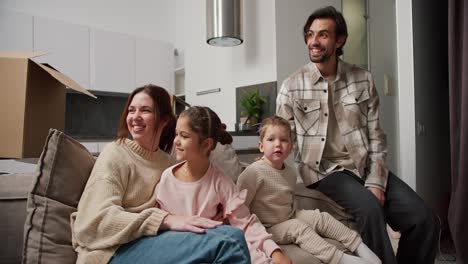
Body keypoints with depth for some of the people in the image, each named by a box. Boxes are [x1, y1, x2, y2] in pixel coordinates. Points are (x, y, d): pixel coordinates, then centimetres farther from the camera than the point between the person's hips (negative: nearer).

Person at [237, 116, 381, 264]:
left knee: (322, 218, -4)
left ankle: (360, 247, -1)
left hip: (290, 217, 8)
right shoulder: (253, 172, -20)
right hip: (268, 227, -8)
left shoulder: (290, 173, 6)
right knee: (298, 227, -28)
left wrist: (293, 212, 9)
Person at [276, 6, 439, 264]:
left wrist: (376, 181, -7)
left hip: (365, 166, 4)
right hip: (323, 170, -3)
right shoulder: (291, 87, -2)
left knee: (424, 218, -11)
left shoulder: (363, 79, 5)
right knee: (370, 208, -30)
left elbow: (375, 134, 3)